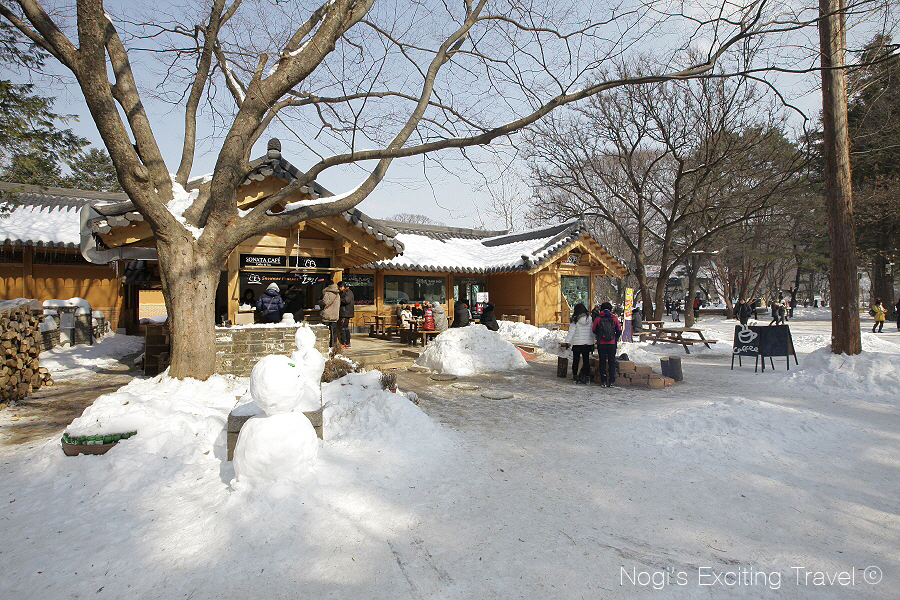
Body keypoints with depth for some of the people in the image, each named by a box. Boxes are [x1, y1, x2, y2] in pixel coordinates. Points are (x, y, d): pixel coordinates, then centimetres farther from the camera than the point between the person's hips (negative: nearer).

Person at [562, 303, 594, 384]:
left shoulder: (575, 320, -8)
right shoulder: (590, 319, 2)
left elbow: (571, 331, -9)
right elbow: (592, 332, 6)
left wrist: (567, 342, -4)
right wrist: (592, 343, 13)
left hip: (577, 343, -3)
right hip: (588, 343, 3)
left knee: (576, 360, 6)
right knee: (586, 360, 7)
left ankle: (575, 376, 9)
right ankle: (587, 377, 9)